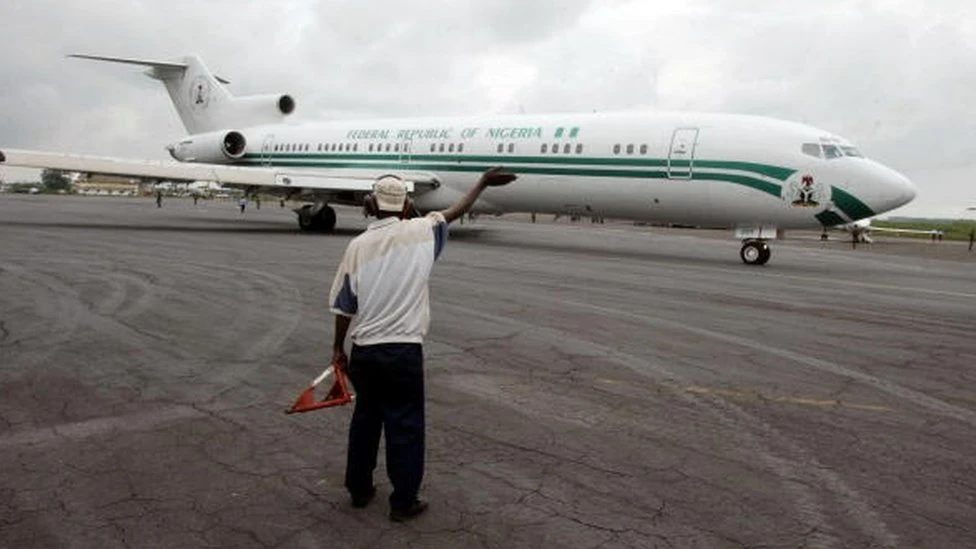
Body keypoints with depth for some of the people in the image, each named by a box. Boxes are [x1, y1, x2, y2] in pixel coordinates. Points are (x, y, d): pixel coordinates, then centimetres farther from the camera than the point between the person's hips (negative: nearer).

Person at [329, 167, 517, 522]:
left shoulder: (358, 245, -1)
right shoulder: (420, 232, -6)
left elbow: (344, 306, 3)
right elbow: (455, 212, 11)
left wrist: (338, 348, 16)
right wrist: (482, 183, 26)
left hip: (364, 350, 3)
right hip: (403, 350, -3)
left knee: (365, 419, 20)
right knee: (405, 426, 8)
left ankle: (359, 489, 34)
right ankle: (404, 502, 18)